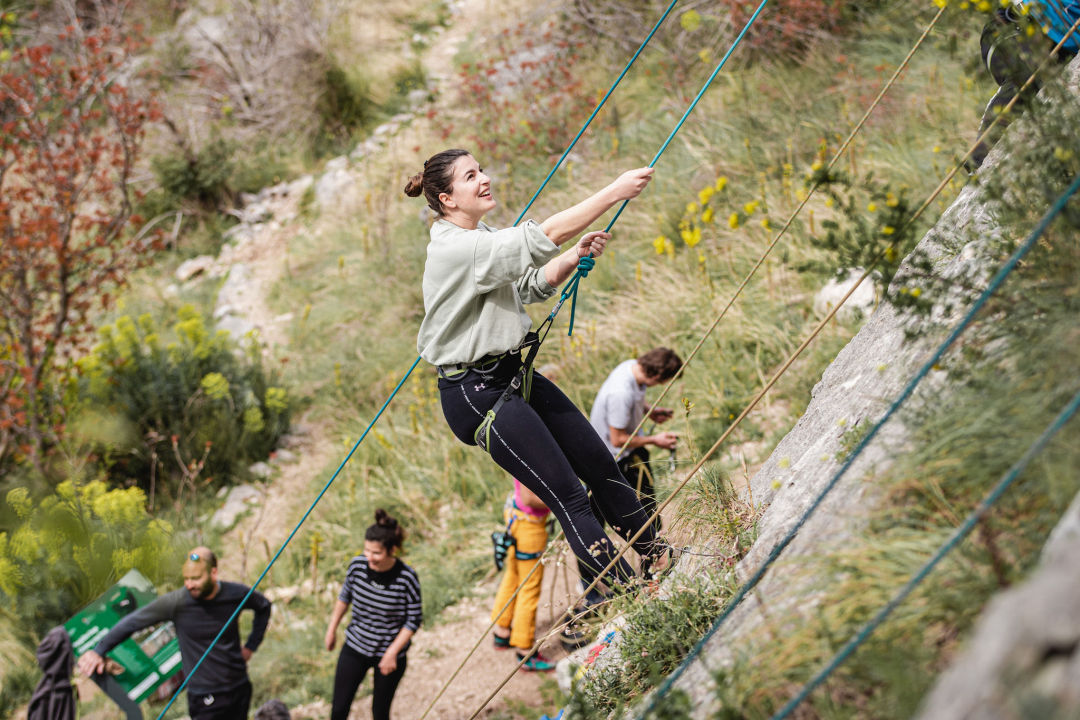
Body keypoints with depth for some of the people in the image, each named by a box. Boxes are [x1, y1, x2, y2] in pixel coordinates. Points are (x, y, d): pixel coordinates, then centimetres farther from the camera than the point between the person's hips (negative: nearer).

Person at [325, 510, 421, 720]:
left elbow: (414, 620, -13)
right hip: (355, 648, 3)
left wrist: (392, 652, -16)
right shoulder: (358, 565, -14)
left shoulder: (407, 578, -23)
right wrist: (332, 629, 13)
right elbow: (345, 597, 5)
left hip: (389, 655, -3)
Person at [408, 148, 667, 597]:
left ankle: (658, 558, 24)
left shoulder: (480, 237, 9)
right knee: (567, 494, -8)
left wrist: (574, 257, 0)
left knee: (600, 463, 11)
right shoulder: (456, 249, -22)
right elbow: (545, 236, -30)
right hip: (477, 393, -10)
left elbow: (531, 286, 19)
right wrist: (615, 192, -27)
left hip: (514, 374, 10)